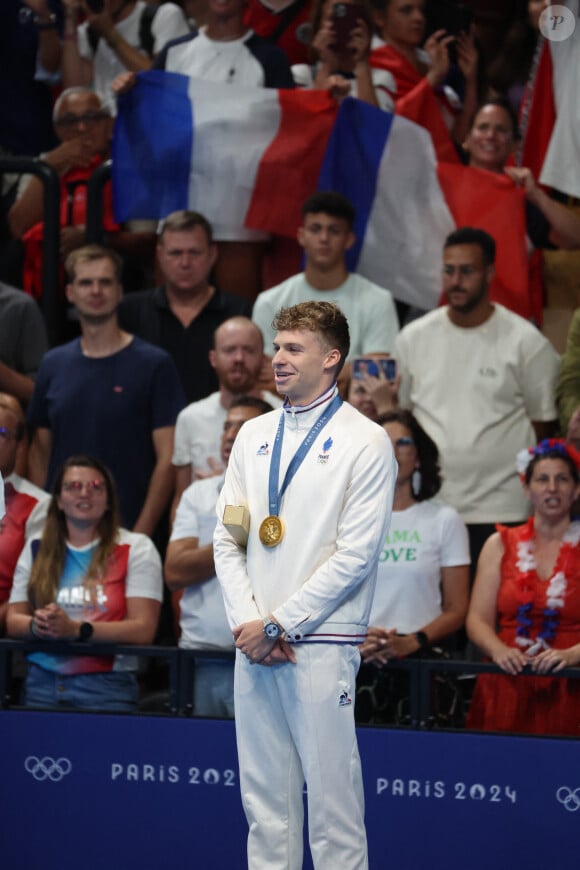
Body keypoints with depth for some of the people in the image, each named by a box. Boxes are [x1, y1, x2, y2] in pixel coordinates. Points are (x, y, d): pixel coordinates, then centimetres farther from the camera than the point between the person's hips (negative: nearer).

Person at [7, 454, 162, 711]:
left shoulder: (136, 549, 2)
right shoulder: (36, 550, 14)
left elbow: (143, 629, -8)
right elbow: (13, 620, 11)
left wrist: (76, 629, -19)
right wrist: (37, 626, -13)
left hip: (105, 686, -3)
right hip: (42, 683, 3)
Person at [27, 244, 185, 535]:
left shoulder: (154, 364, -2)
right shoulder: (53, 364, 10)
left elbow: (167, 458, -5)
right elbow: (40, 452, 14)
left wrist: (141, 533, -12)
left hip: (125, 530, -3)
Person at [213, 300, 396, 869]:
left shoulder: (365, 442, -4)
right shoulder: (254, 436, 14)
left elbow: (355, 555, -10)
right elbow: (226, 540, 12)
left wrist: (277, 625, -11)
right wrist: (248, 624, -3)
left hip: (321, 644, -6)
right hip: (254, 644, 6)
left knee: (331, 790, -5)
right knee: (264, 792, 8)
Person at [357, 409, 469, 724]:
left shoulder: (444, 521, 9)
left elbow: (456, 610, 5)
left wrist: (412, 642, -14)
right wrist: (356, 640, -12)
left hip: (422, 656, -1)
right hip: (357, 662, 1)